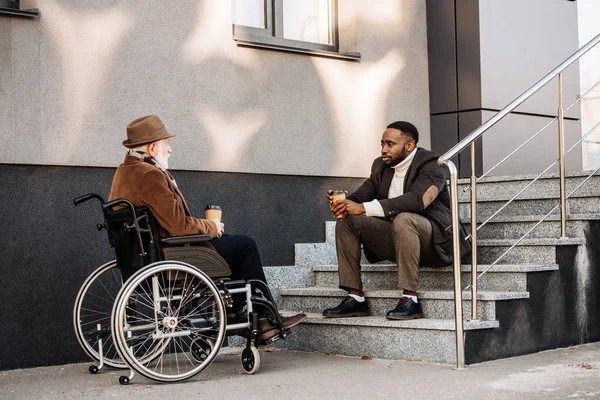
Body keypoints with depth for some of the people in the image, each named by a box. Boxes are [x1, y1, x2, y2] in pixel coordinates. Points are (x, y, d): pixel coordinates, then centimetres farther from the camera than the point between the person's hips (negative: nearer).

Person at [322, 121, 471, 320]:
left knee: (402, 218, -37)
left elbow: (416, 199, -32)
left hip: (432, 239, -7)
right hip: (395, 236, 7)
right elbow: (361, 195, 3)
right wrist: (343, 203, -24)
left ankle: (410, 299, -34)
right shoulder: (381, 166, 10)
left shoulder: (431, 165, -14)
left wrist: (364, 208, -37)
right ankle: (355, 298, -11)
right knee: (346, 220, -8)